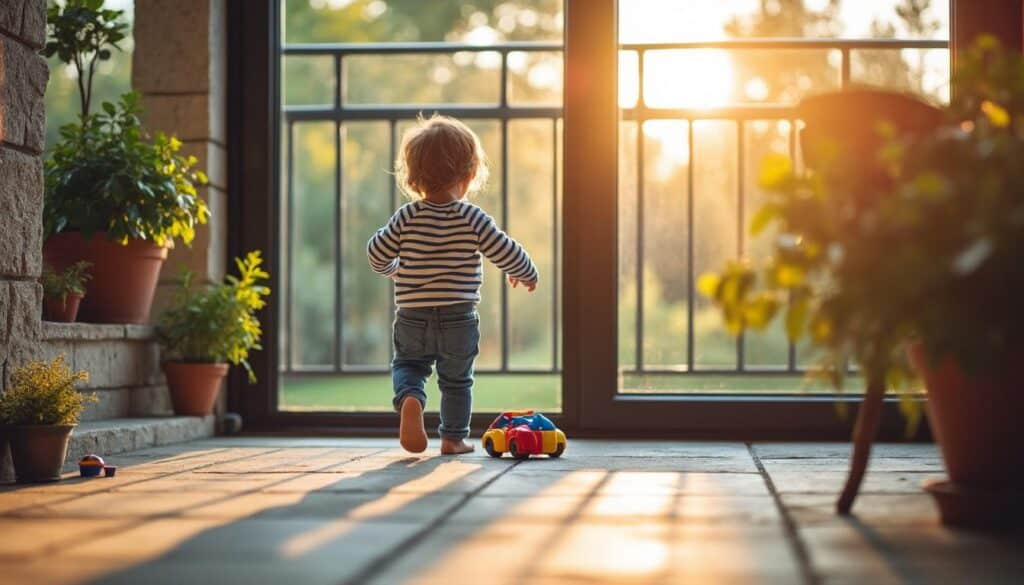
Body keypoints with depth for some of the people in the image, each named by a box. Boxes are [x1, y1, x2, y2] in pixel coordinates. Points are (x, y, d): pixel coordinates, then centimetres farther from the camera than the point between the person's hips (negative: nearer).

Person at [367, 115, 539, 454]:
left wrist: (392, 269, 23)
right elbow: (507, 254, -8)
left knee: (407, 365, 19)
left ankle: (410, 399, -11)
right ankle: (453, 438, 22)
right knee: (457, 380, 17)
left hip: (412, 317, 1)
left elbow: (377, 254, 0)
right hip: (459, 320, -1)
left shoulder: (407, 217, -4)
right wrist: (526, 274, 13)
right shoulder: (473, 219, -9)